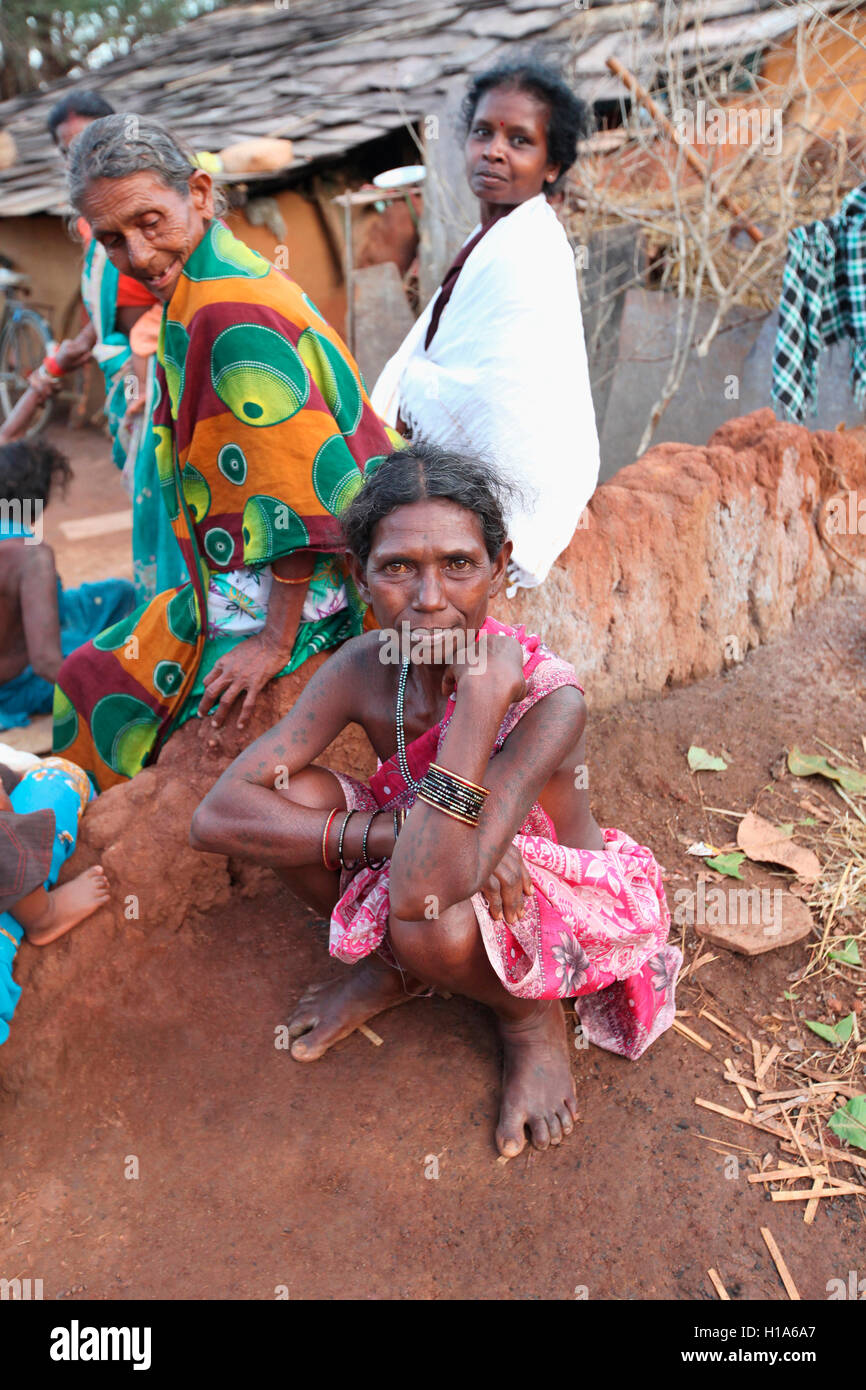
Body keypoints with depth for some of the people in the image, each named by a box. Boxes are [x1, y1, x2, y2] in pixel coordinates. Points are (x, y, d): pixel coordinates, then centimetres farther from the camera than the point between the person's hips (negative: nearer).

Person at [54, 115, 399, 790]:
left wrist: (276, 639, -23)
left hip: (291, 588, -10)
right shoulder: (233, 276, 7)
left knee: (99, 687, 2)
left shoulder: (230, 312, -24)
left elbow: (305, 482, -28)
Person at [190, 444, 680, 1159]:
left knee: (427, 926, -38)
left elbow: (426, 892, -42)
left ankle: (532, 1016, 0)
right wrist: (397, 832, -35)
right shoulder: (365, 668, -19)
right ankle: (396, 971, 7)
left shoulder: (548, 699, -34)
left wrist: (479, 698, -44)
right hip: (436, 862, 5)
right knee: (288, 792, -18)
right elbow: (216, 817, -25)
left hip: (557, 906, -4)